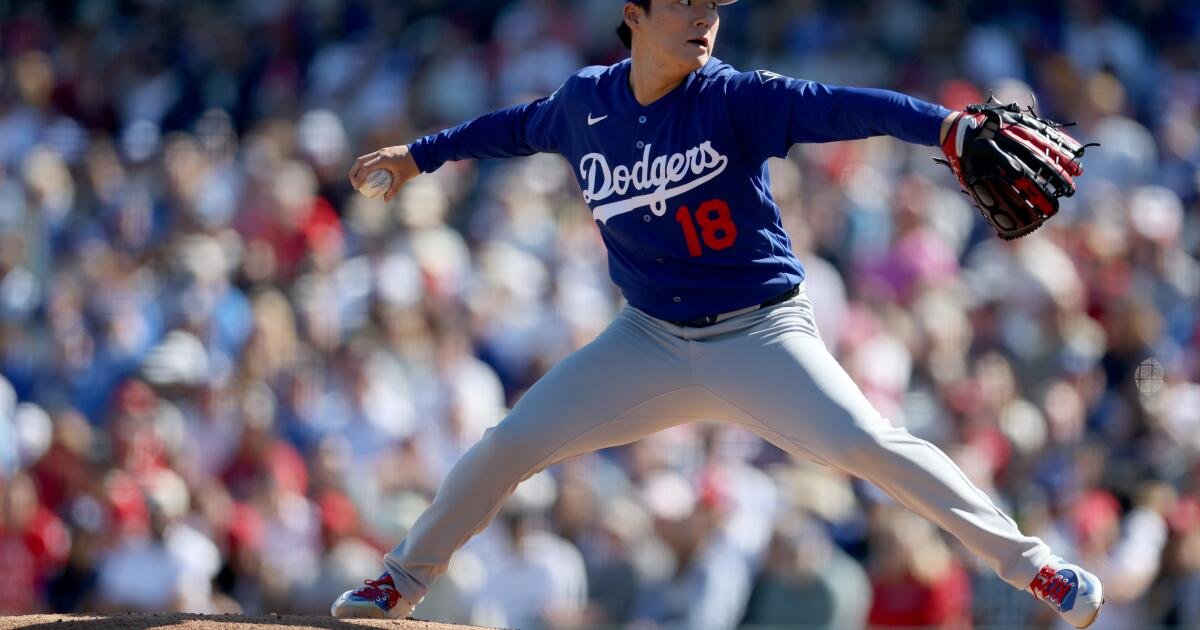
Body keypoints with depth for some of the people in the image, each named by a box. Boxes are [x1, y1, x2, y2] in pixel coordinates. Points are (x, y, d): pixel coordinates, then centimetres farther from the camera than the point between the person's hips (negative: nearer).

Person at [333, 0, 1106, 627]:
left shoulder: (733, 99, -15)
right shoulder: (587, 101, -2)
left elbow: (843, 108, -29)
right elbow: (520, 127, 20)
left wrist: (949, 127, -44)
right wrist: (421, 154, 31)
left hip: (760, 338, -4)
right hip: (650, 340, 4)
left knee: (867, 443, -24)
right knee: (508, 445, 0)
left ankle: (1030, 563, -14)